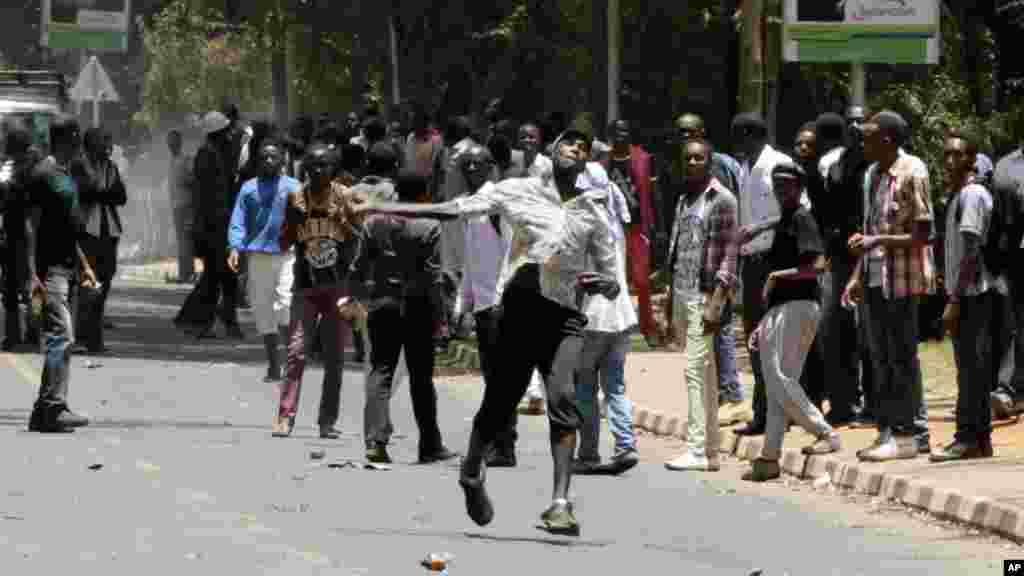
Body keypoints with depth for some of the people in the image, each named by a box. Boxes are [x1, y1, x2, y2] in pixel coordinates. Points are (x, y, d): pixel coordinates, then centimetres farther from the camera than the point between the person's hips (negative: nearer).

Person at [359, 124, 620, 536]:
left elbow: (611, 283, 16)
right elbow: (453, 209, 7)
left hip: (565, 316, 1)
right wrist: (385, 209, 3)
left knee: (563, 398, -19)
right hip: (520, 307, -1)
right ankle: (472, 472, 34)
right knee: (499, 401, 4)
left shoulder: (592, 213, 12)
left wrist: (601, 284, -9)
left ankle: (560, 504, -24)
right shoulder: (520, 192, 6)